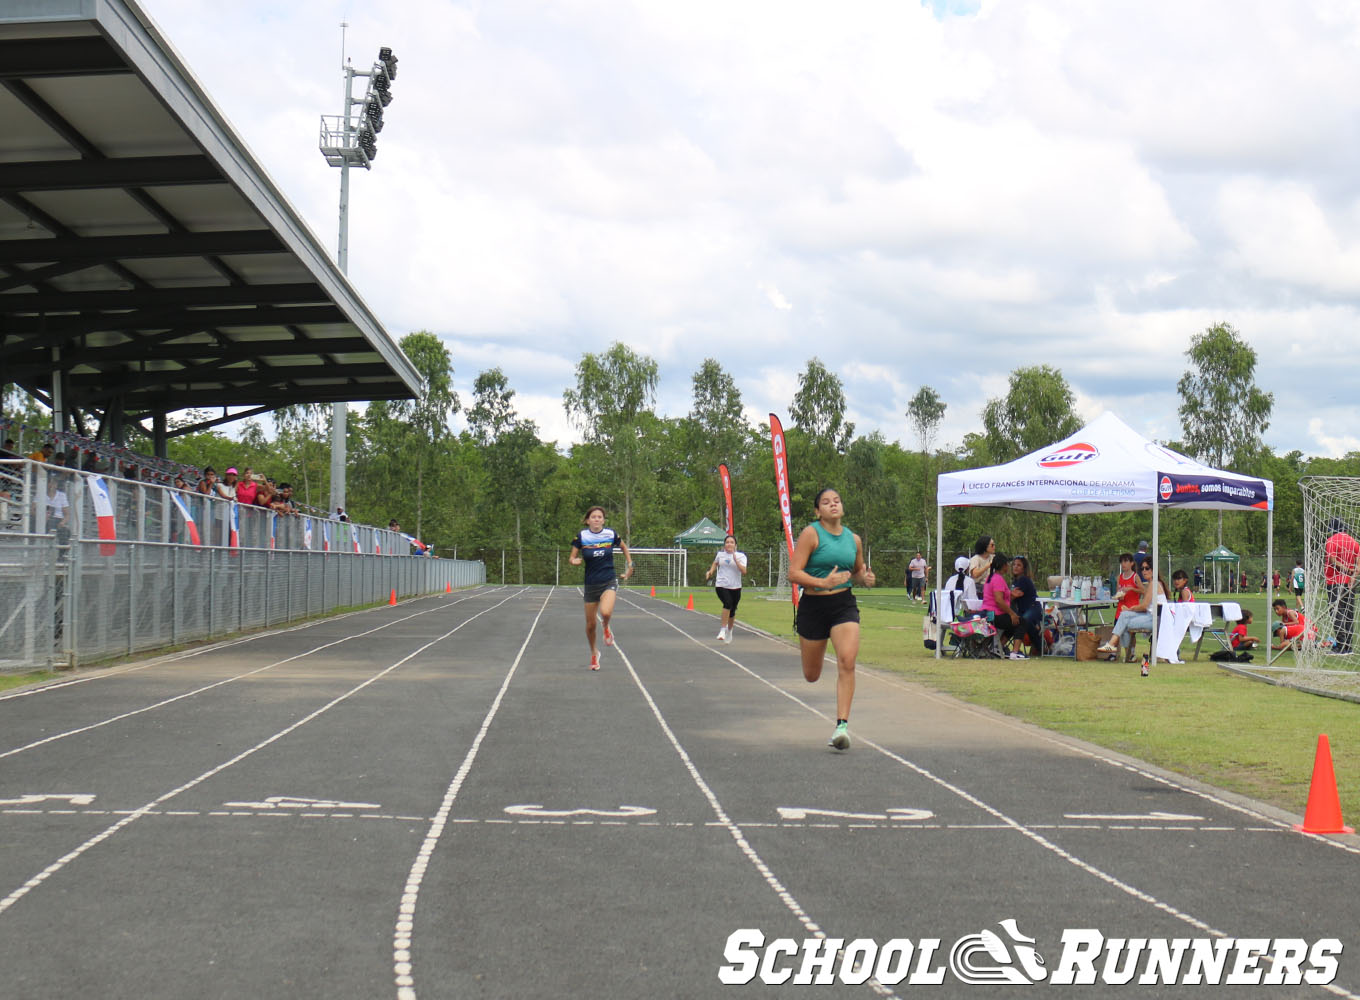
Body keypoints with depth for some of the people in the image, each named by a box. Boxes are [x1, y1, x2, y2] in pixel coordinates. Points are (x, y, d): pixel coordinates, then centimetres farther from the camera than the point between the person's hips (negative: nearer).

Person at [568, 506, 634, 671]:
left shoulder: (611, 534, -3)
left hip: (609, 582, -1)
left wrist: (630, 565, 12)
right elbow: (572, 558, -1)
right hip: (590, 584, 1)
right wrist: (574, 561, -23)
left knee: (606, 612, -30)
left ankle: (606, 628, 7)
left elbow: (624, 547, 17)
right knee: (590, 624, 7)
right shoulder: (581, 536, -5)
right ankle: (594, 653, 33)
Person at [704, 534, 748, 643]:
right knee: (728, 603, -28)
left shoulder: (741, 556, -1)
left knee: (732, 611, 10)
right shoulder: (720, 554, 7)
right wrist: (710, 571, 13)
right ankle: (723, 629, -22)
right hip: (721, 585, -1)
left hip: (735, 587, 1)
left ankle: (729, 631, 37)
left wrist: (735, 560, -20)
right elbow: (715, 563, 29)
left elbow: (744, 571, -14)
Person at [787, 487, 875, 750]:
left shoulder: (854, 539, 7)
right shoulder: (811, 534, -8)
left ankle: (842, 725, -18)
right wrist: (823, 582, -27)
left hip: (844, 605, 2)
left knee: (847, 662, -20)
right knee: (811, 676, 11)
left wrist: (865, 578, 1)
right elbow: (794, 573, -14)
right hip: (813, 605, -2)